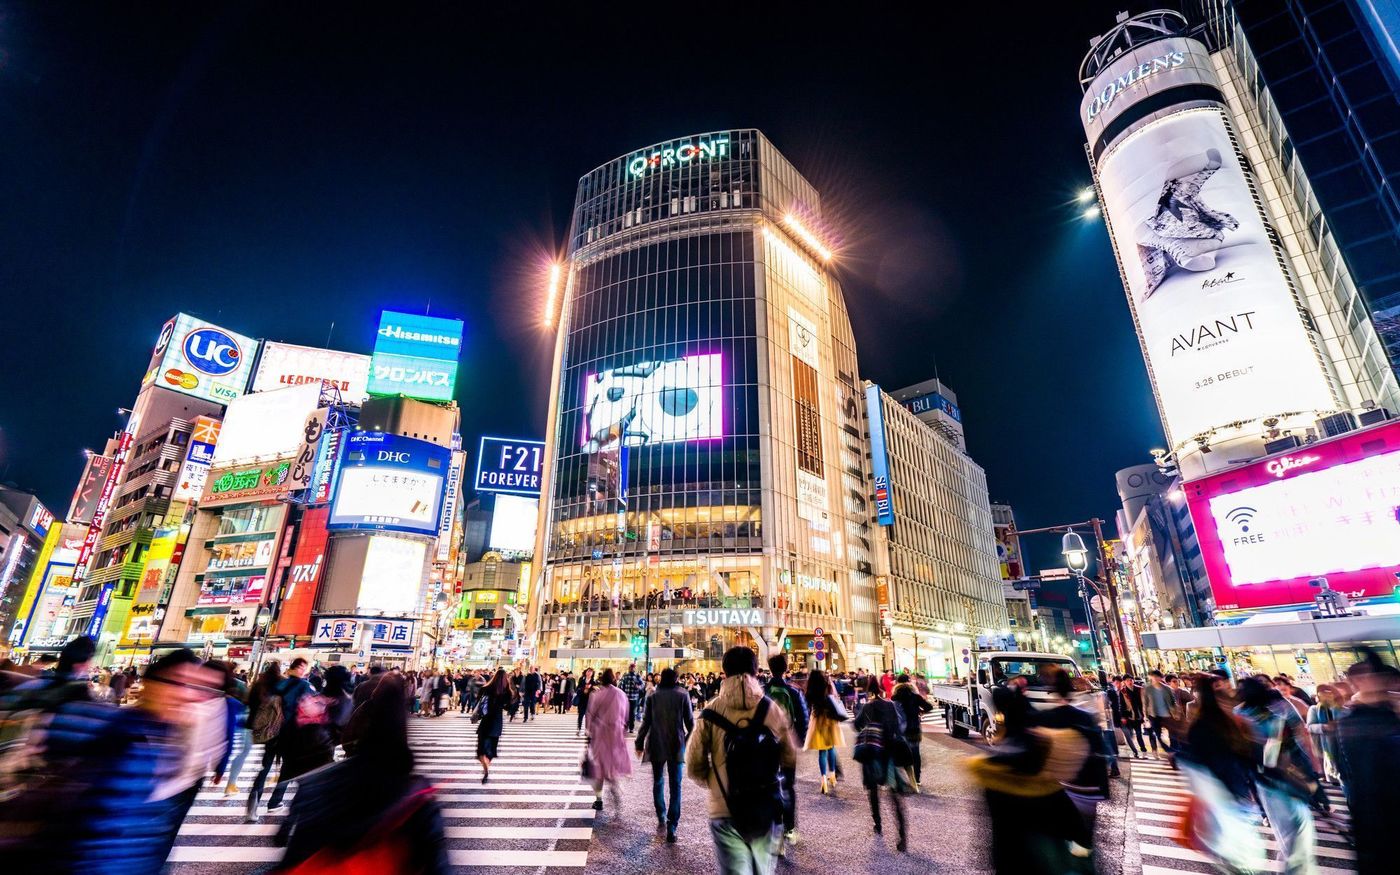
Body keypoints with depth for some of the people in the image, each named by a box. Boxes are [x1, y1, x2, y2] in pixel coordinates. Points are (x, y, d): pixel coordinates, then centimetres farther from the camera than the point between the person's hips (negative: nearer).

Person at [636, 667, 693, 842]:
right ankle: (671, 828, -2)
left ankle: (661, 818, 23)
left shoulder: (652, 696, -3)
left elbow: (645, 722, -3)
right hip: (677, 747, -1)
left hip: (656, 746, 1)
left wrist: (640, 744, 6)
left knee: (657, 782, 20)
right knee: (675, 786, 4)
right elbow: (690, 722, -2)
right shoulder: (683, 695, -4)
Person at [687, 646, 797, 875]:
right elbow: (790, 759, 2)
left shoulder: (711, 714, -9)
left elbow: (694, 766, -7)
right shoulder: (773, 710, -6)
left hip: (725, 809, -2)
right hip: (765, 807, 2)